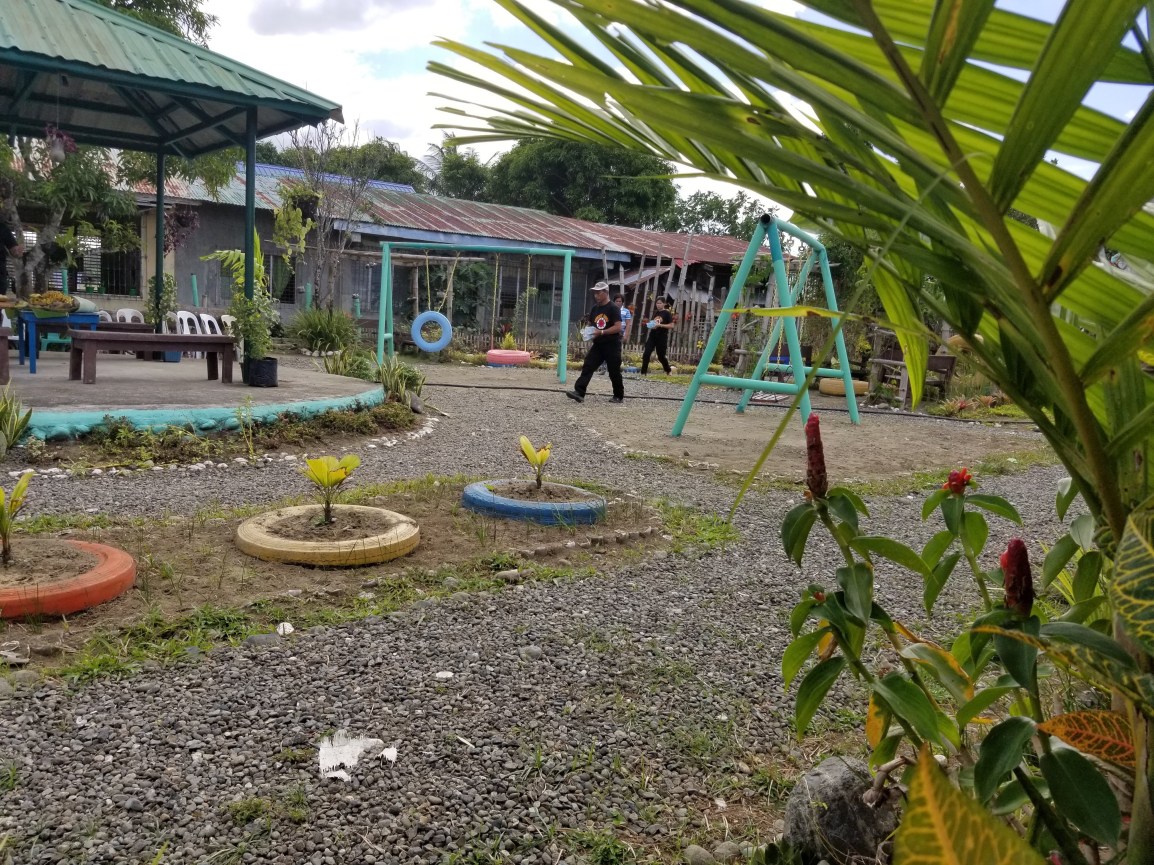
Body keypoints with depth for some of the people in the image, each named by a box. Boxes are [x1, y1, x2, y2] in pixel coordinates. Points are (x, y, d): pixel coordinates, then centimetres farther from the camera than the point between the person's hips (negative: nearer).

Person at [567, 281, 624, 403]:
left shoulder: (613, 308, -10)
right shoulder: (594, 308, 10)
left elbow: (618, 327, -18)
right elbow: (590, 325, 21)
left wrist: (601, 332, -24)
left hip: (612, 346, -6)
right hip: (597, 345, 6)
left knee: (614, 372, 3)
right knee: (587, 367, -8)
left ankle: (619, 396, 19)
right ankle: (579, 392, -16)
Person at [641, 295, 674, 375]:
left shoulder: (667, 313, -5)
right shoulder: (655, 312, 12)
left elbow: (671, 326, -11)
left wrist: (660, 325, -21)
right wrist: (650, 324, 2)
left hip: (662, 337, -5)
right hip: (652, 336, 5)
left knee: (661, 356, 6)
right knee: (646, 354, -9)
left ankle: (668, 370, 31)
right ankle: (643, 372, -6)